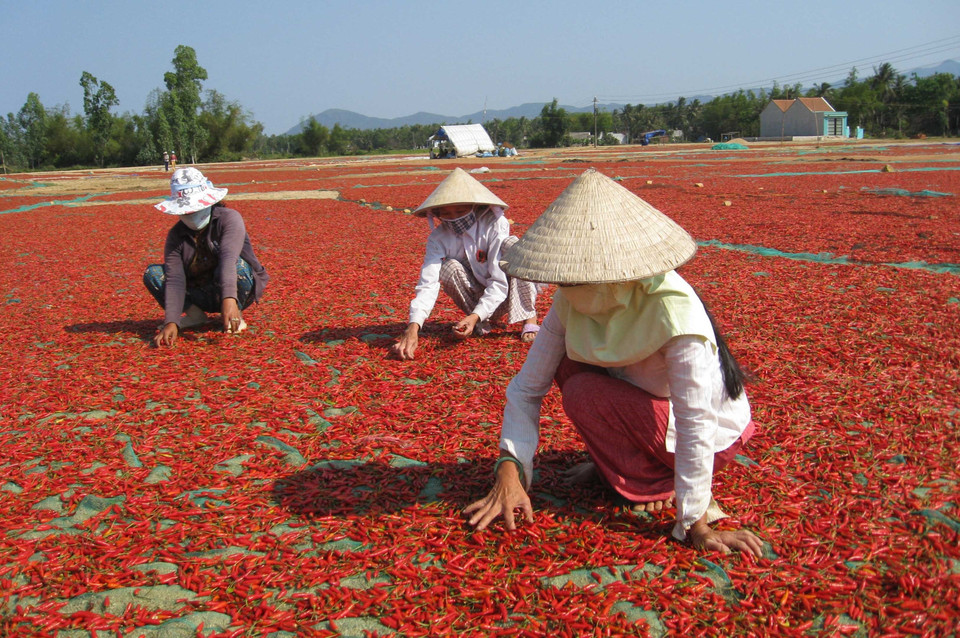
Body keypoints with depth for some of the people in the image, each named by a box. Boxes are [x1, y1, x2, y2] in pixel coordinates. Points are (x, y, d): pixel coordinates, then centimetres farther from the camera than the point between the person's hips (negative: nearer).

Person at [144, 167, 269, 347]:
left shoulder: (229, 218, -17)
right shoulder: (176, 235, -6)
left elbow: (229, 257, -35)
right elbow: (175, 280, -17)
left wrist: (229, 299, -52)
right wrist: (171, 322, -32)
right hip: (201, 295, 3)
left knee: (237, 265, -36)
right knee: (152, 274, -14)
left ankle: (234, 315, -12)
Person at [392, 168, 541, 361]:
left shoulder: (495, 225, -24)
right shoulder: (439, 238, -16)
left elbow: (500, 282, -28)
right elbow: (428, 283, -28)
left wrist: (475, 315, -42)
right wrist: (414, 326, -44)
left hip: (504, 296, -2)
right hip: (478, 300, 2)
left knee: (511, 244, -29)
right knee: (449, 268, -28)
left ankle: (529, 318, -18)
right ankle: (481, 325, -8)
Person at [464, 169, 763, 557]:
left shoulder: (674, 310, -35)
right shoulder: (572, 302, -14)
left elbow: (696, 423, -34)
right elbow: (527, 387, -12)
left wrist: (696, 525, -31)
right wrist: (509, 471, -24)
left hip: (715, 433, -7)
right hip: (646, 401, 7)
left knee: (585, 394, -25)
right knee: (568, 363, -12)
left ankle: (659, 485, -4)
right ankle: (619, 462, 7)